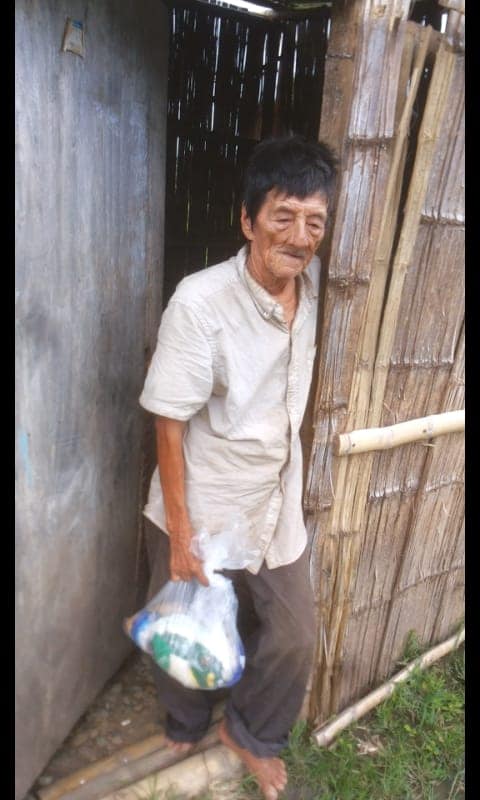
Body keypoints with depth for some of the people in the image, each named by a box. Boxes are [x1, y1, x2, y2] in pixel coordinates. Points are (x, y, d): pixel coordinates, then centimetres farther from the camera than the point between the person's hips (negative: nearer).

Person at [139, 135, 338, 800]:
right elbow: (170, 425, -19)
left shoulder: (314, 281, -7)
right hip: (202, 509, -4)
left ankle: (251, 733, 47)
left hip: (278, 506, 5)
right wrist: (180, 536, -15)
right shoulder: (199, 302, -25)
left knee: (295, 638, 16)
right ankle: (186, 729, 54)